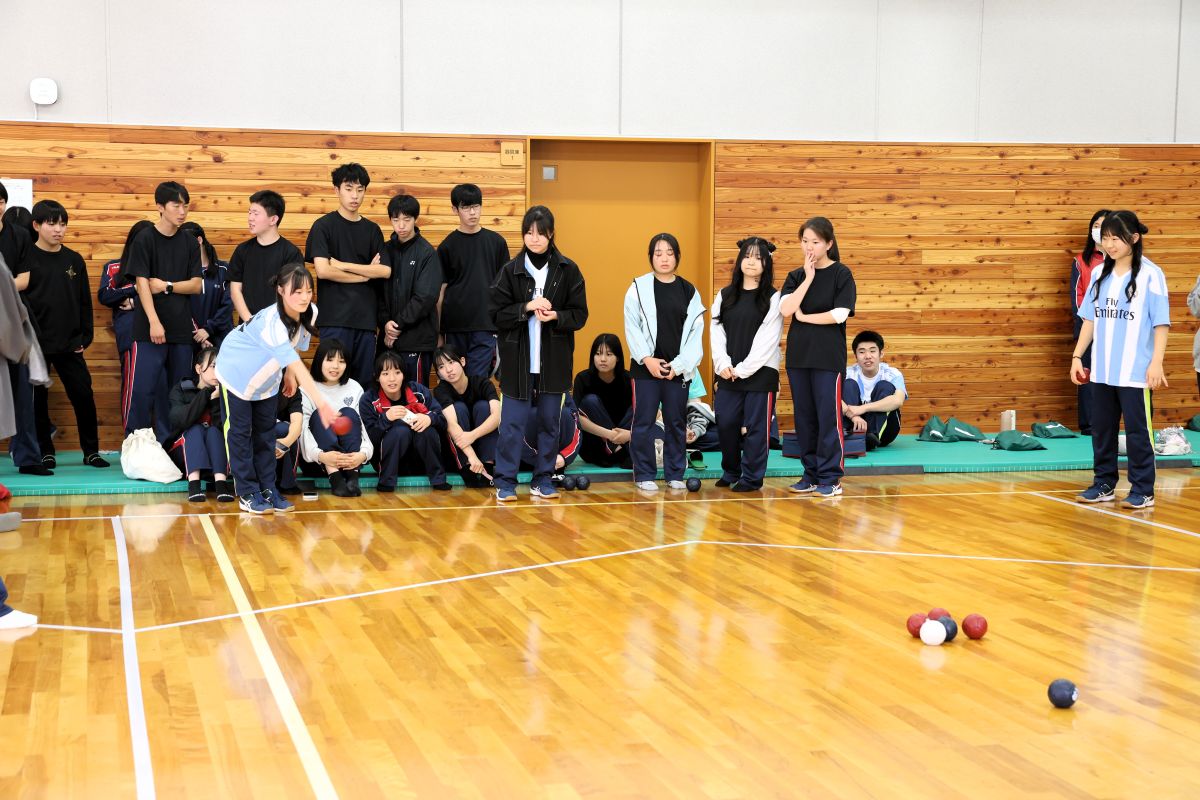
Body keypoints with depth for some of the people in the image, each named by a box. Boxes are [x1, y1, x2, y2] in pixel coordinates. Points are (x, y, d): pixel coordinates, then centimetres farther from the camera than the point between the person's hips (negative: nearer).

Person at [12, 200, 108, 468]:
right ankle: (45, 452, 16)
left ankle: (91, 451, 13)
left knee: (84, 395, 1)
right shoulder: (26, 259, -3)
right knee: (38, 400, 4)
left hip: (69, 344, 3)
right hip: (36, 344, -3)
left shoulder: (74, 260, 7)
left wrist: (85, 337, 5)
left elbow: (84, 302, 10)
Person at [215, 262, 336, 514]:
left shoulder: (310, 313, -19)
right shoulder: (272, 322, -42)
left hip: (267, 376, 7)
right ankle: (247, 493, 6)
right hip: (236, 372, -7)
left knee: (266, 433, 9)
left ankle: (267, 489, 15)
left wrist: (289, 375, 1)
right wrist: (321, 403, -53)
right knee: (240, 432, -1)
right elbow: (297, 365, -48)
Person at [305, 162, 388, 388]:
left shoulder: (372, 230, 13)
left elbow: (386, 271, 1)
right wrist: (365, 274, -3)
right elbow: (323, 270, -11)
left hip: (366, 317, 4)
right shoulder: (324, 226, 1)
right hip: (335, 318, -4)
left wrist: (343, 265, -6)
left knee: (363, 382, 6)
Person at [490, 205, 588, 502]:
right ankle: (505, 482, 5)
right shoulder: (510, 271, 1)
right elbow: (497, 315, -2)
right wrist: (527, 307, -17)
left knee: (549, 420, 7)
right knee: (513, 422, -2)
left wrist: (556, 316, -17)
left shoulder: (568, 270, 2)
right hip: (518, 358, -1)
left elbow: (580, 315, 2)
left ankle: (543, 479, 17)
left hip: (554, 360, 1)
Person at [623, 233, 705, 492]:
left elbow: (696, 332, 3)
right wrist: (647, 359, -12)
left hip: (678, 369, 2)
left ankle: (675, 474, 16)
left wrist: (680, 365, -7)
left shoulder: (689, 292, 6)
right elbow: (632, 327, -3)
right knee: (644, 421, 0)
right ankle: (644, 475, 9)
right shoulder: (639, 288, 1)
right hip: (646, 367, -2)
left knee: (676, 422, 7)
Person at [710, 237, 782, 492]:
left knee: (755, 426, 0)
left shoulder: (773, 298, -3)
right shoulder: (725, 296, 10)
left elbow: (768, 339, -10)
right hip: (728, 373, 4)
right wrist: (723, 364, -8)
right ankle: (731, 471, 24)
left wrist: (743, 368, -13)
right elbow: (716, 331, 6)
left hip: (760, 373, -4)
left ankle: (751, 478, 11)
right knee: (725, 423, 4)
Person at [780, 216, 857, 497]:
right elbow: (785, 309, -8)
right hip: (798, 355, 5)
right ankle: (811, 474, 16)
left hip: (828, 356, -5)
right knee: (804, 417, 7)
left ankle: (830, 477, 2)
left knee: (828, 416, -4)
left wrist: (804, 317, -6)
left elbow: (839, 314, -14)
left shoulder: (841, 274, -3)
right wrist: (808, 278, -10)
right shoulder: (796, 276, 9)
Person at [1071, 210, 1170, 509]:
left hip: (1135, 372, -5)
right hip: (1102, 370, 6)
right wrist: (1077, 356, 10)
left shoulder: (1150, 274, -8)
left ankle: (1143, 491, 8)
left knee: (1137, 431, 0)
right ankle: (1104, 485, 22)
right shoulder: (1099, 274, 8)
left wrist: (1156, 363, -15)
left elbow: (1161, 323, -9)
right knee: (1102, 429, 11)